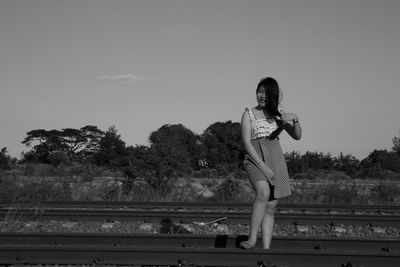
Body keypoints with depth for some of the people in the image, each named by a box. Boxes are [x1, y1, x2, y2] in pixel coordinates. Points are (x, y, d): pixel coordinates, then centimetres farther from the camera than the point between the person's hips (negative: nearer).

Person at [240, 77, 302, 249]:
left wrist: (295, 119, -7)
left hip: (276, 159, 4)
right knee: (263, 192, -31)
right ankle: (252, 238, -27)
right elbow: (247, 143, -5)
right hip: (255, 159, -4)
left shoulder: (278, 114, 15)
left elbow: (297, 136, 13)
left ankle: (266, 248, 0)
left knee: (270, 206, -1)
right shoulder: (249, 114, 3)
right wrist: (263, 166, -15)